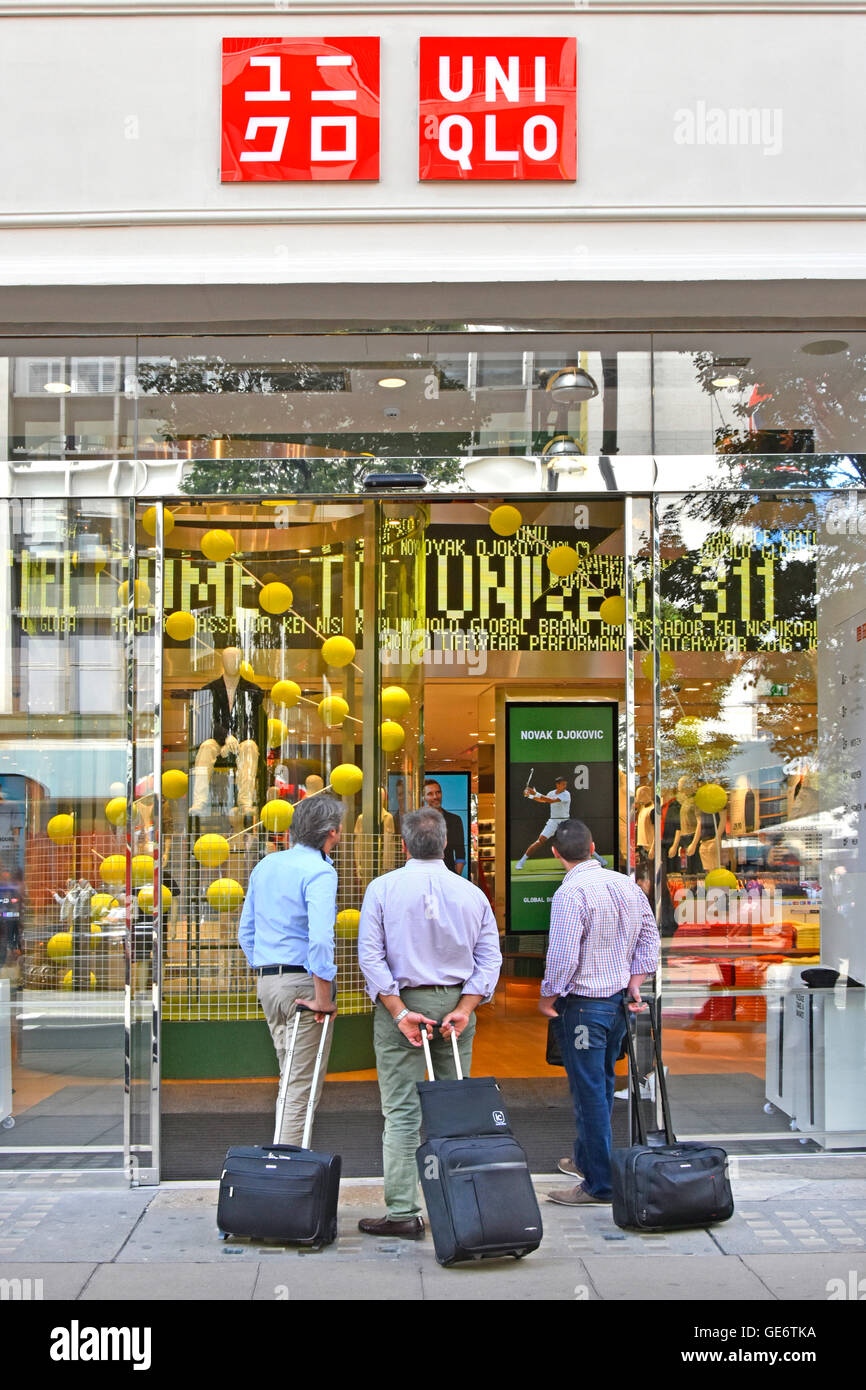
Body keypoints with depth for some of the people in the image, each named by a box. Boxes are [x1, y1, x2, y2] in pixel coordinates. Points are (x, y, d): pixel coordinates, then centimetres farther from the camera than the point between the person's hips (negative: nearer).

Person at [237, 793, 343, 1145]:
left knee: (291, 1081, 17)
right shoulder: (319, 872, -13)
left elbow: (246, 931, 19)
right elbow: (320, 937, -25)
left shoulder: (265, 865, 13)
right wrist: (323, 998, -20)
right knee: (304, 1087, -2)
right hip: (303, 983, -8)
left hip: (267, 983, 8)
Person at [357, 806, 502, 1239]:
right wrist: (464, 1009, -6)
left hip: (400, 1001, -3)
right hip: (455, 1003, 3)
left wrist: (399, 1011, -11)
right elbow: (489, 957, -1)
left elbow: (370, 955, -10)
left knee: (402, 1111, -1)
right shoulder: (472, 893, 4)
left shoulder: (382, 888, -4)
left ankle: (403, 1213, -3)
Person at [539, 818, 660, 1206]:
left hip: (582, 1003, -8)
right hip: (619, 1000, 8)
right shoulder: (627, 885, 5)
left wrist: (547, 998, -8)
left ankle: (599, 1184, 2)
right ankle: (586, 1159, 36)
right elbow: (649, 936, 11)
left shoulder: (570, 893, -19)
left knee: (590, 1092, -2)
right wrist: (634, 982, 12)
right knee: (602, 1084, 20)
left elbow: (563, 955, -22)